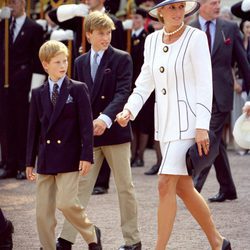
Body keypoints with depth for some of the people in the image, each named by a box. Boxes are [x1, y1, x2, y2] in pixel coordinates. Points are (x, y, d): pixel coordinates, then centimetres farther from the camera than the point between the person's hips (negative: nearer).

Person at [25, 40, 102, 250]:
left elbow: (86, 124, -4)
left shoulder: (78, 89, -1)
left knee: (66, 202, -15)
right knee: (43, 209, 3)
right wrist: (30, 161, 12)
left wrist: (87, 155, -11)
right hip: (46, 159, 4)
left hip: (69, 157, -4)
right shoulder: (38, 94, 9)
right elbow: (34, 128, 13)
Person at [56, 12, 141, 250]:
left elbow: (122, 93, -14)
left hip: (115, 131, -4)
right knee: (81, 186, 0)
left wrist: (105, 118, -27)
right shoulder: (80, 62, 11)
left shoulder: (122, 59, -3)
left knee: (125, 187, 5)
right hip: (88, 133, 4)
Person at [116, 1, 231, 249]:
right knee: (183, 188, 12)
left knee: (166, 185, -12)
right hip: (164, 122, 7)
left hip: (187, 121, -7)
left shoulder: (195, 38, -9)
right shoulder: (152, 41, 9)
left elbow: (204, 84, -13)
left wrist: (202, 126, -19)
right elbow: (145, 82, 12)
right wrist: (129, 110, -5)